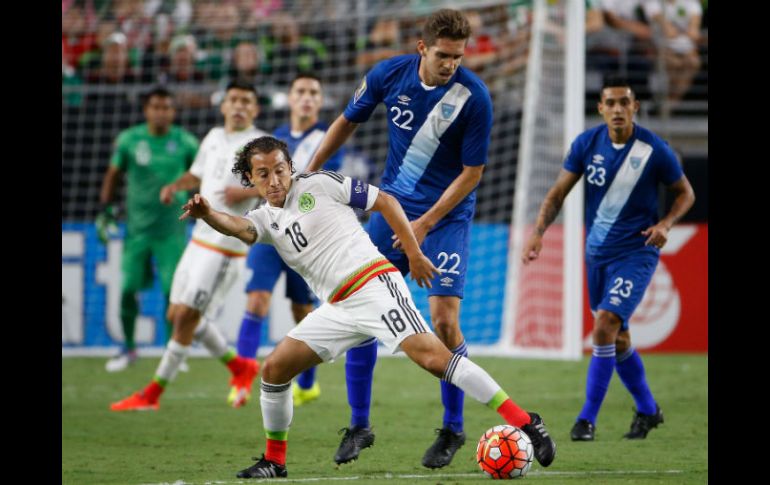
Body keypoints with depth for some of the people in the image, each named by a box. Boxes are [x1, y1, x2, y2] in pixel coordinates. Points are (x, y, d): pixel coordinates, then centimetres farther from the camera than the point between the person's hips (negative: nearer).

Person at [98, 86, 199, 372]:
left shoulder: (185, 142, -3)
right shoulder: (129, 140, 0)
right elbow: (113, 174, 12)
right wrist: (105, 209, 6)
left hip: (171, 229, -1)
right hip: (137, 228, 1)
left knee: (172, 290, -5)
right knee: (128, 289, 2)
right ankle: (128, 348, 19)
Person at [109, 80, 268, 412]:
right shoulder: (214, 137, 14)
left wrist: (247, 192, -28)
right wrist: (175, 186, 9)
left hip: (226, 247, -8)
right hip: (200, 239, 8)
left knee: (186, 317, -8)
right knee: (177, 315, 11)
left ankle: (153, 393, 0)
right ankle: (239, 366, 26)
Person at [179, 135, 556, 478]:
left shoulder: (319, 184, 3)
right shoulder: (266, 219, 15)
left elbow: (385, 202, 7)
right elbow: (237, 227, -9)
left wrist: (414, 254, 1)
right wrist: (207, 214, -32)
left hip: (374, 284, -6)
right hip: (338, 308, 6)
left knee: (430, 355, -23)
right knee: (274, 368, -3)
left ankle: (523, 422, -26)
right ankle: (274, 460, 14)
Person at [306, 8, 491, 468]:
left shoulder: (474, 96, -18)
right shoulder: (389, 75, -8)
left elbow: (472, 172, -12)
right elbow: (348, 122, 10)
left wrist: (425, 224, -17)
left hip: (447, 216, -4)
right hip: (392, 206, 4)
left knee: (444, 318, -14)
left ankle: (453, 430, 5)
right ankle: (359, 426, 11)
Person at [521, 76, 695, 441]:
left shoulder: (654, 150, -13)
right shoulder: (587, 143, -5)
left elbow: (685, 193, 1)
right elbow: (559, 192, -1)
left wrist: (665, 224, -17)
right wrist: (539, 231, -15)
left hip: (636, 251, -5)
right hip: (597, 251, 5)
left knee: (605, 327, -19)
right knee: (617, 339, 13)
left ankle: (587, 419, -12)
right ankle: (647, 409, 34)